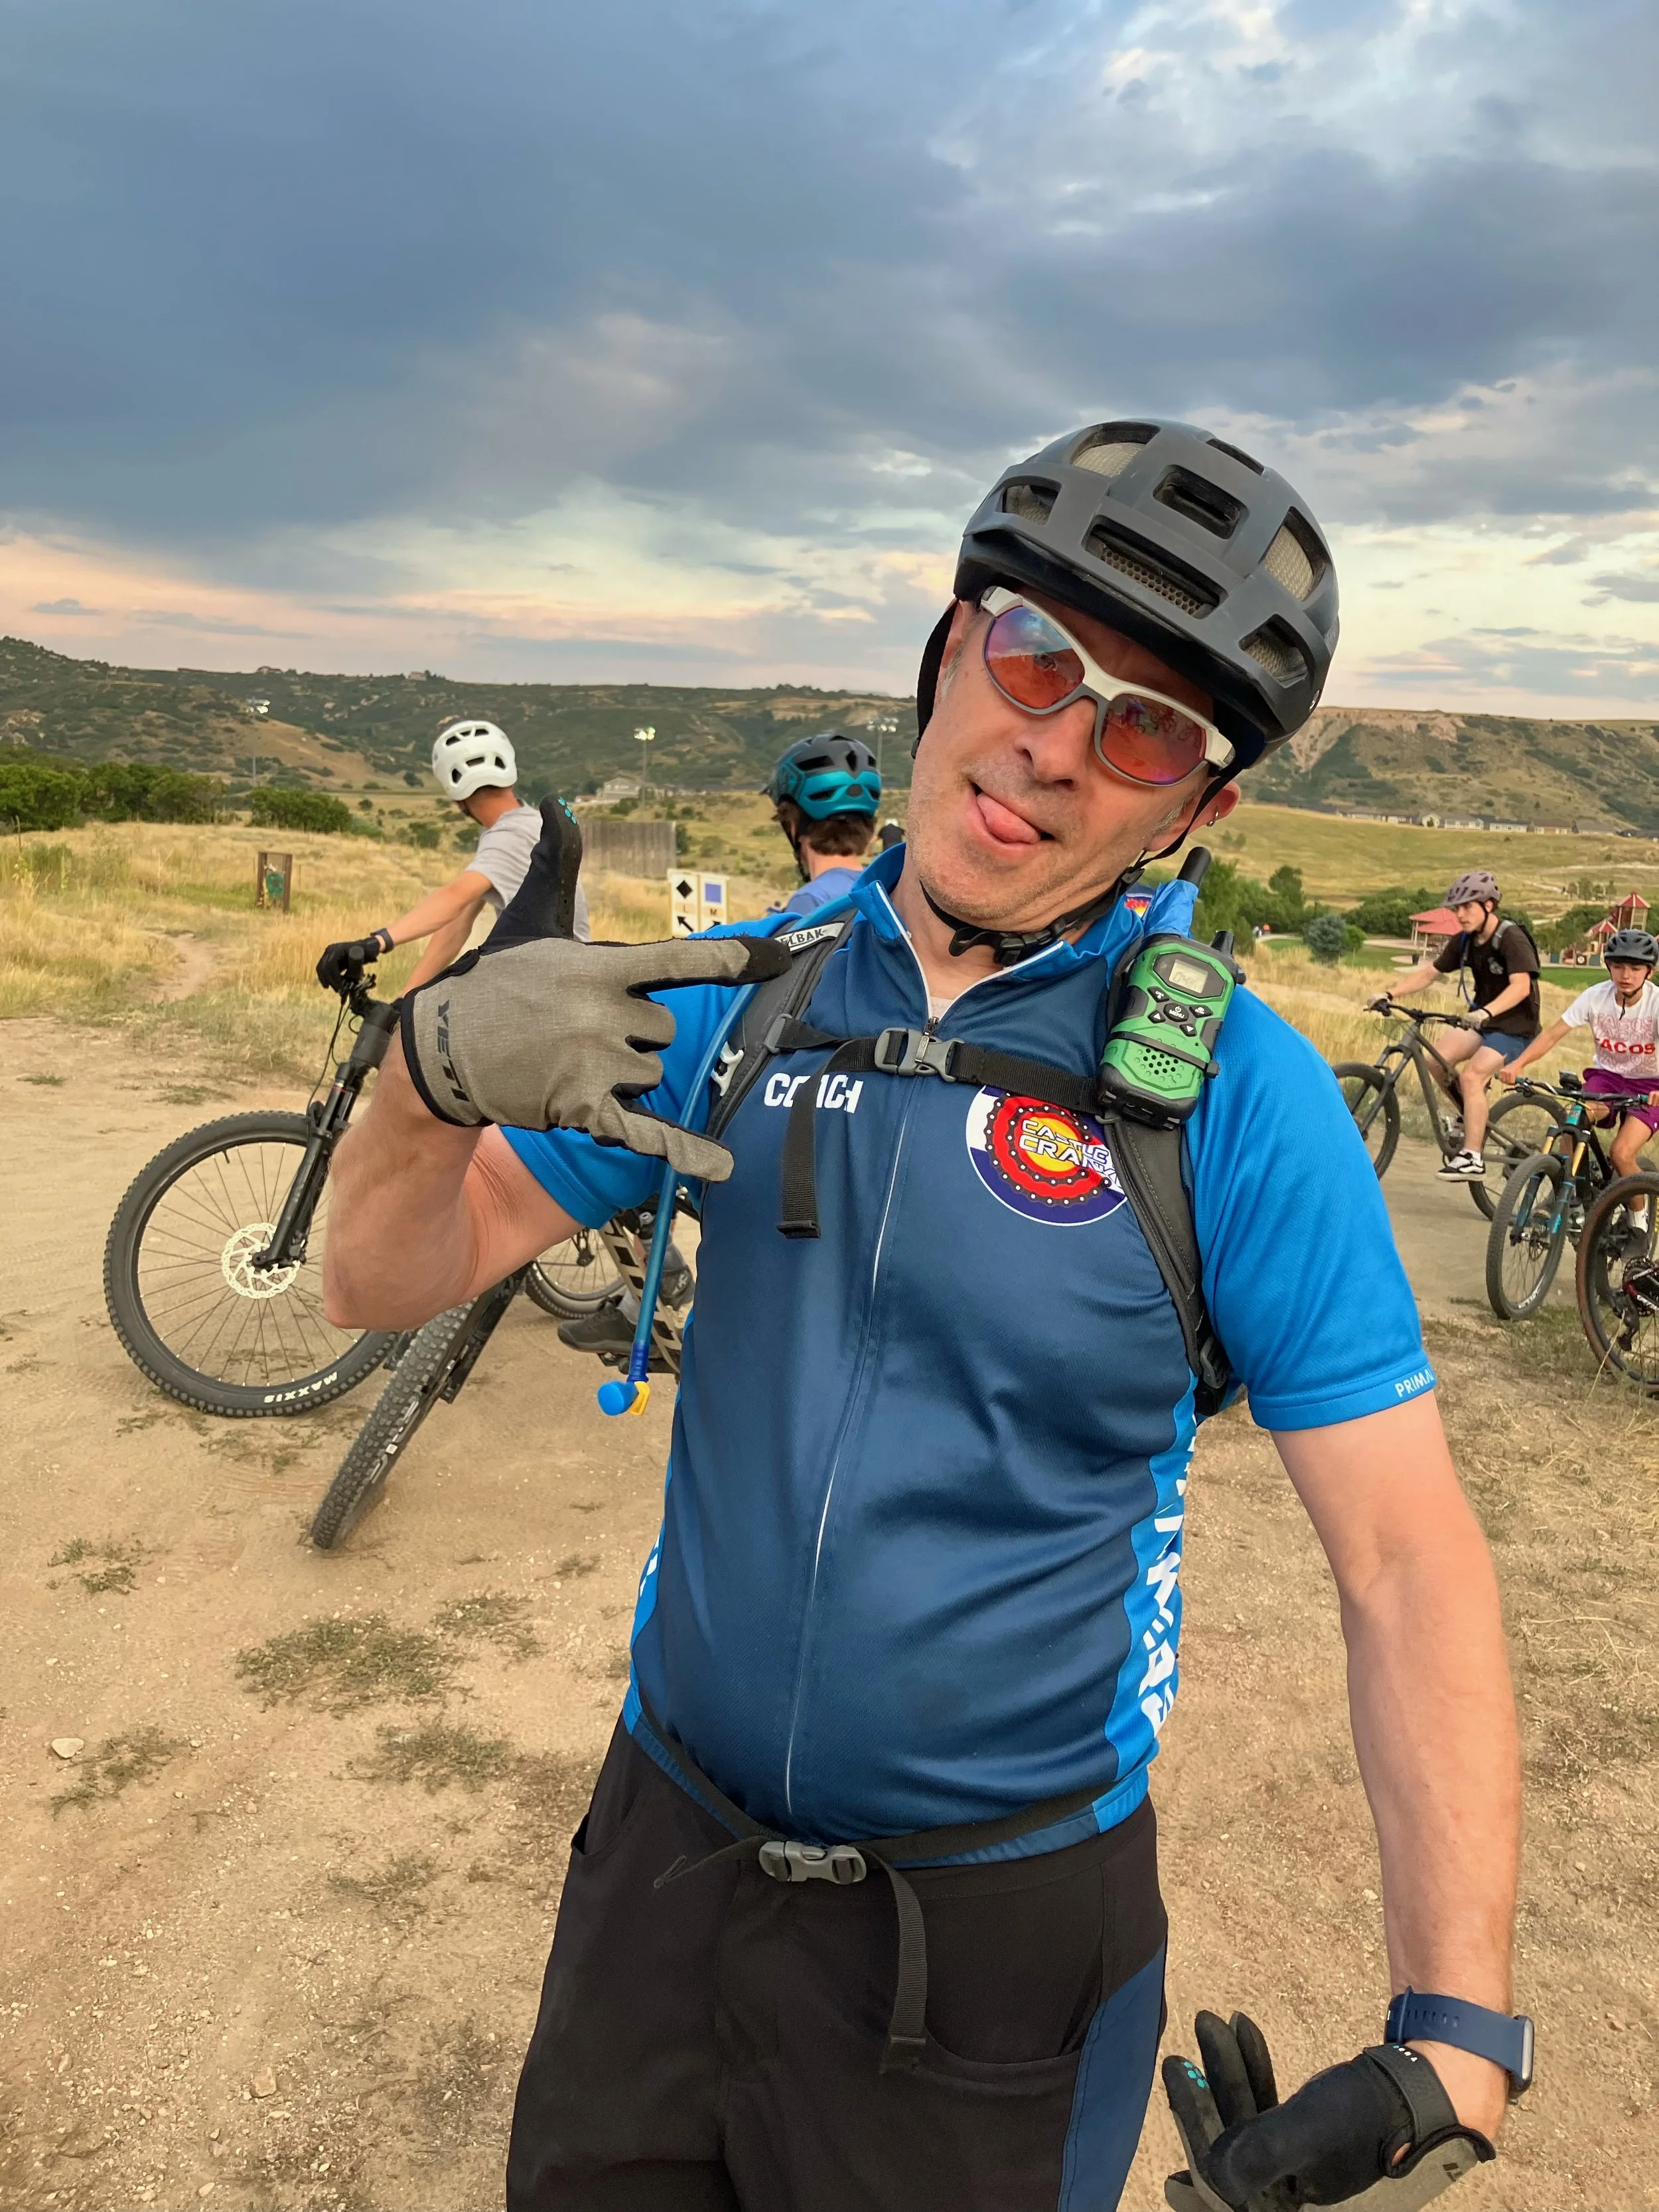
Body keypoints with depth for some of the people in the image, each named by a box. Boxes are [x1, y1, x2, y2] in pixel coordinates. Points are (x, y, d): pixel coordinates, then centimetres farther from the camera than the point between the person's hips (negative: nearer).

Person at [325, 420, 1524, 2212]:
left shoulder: (1237, 1096, -16)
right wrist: (434, 1068, -25)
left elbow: (1407, 1559, -14)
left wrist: (1457, 2034, -22)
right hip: (665, 1843, 4)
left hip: (993, 1930, -3)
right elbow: (384, 1281, -4)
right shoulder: (743, 993, -6)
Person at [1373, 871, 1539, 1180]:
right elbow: (1429, 973, 4)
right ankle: (1474, 1120, 7)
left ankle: (1473, 1158, -19)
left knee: (1472, 1076, -25)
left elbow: (1521, 985, -33)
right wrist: (1389, 993, -10)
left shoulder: (1512, 939, -19)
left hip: (1514, 1027, -7)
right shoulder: (1465, 941, 3)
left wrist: (1487, 1011, -50)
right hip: (1482, 1023, 7)